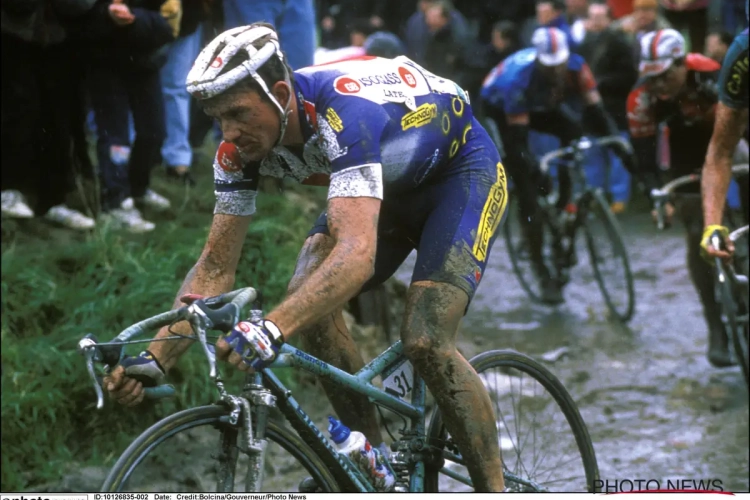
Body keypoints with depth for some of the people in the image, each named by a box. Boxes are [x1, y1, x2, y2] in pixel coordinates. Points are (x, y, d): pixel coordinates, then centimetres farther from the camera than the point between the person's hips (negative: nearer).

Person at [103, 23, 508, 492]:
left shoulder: (342, 114, -41)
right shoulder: (243, 145, -18)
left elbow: (357, 253, -53)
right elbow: (216, 266, -14)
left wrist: (270, 329, -67)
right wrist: (154, 359, -28)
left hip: (461, 168, -7)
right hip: (389, 184, 7)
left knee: (425, 341, -23)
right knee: (307, 299, -17)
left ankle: (495, 490, -7)